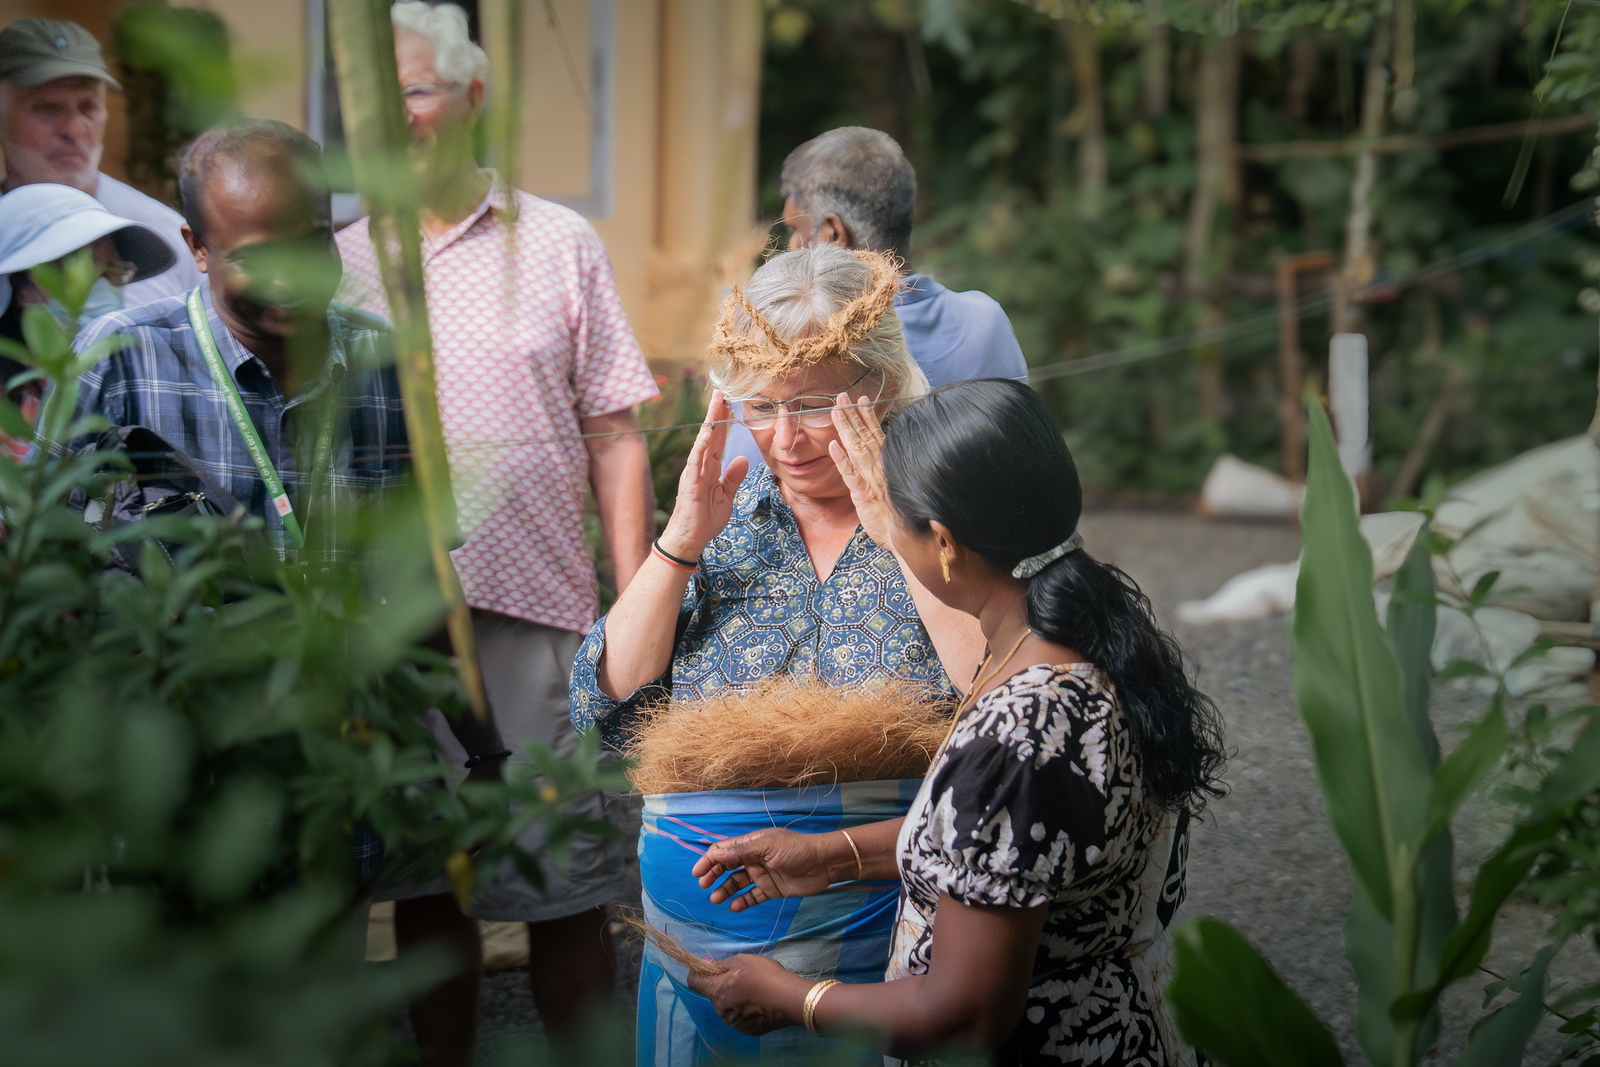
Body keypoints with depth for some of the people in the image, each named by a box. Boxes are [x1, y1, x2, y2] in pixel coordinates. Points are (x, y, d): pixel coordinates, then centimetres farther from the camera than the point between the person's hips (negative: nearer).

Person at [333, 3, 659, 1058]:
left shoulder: (558, 244, 4)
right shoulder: (338, 263, 10)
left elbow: (614, 438, 3)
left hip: (539, 612, -2)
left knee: (567, 893, 2)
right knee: (424, 889, 10)